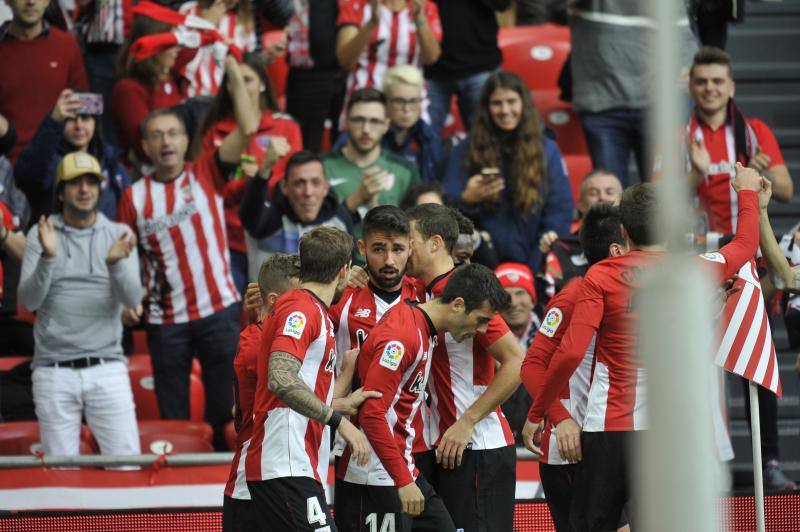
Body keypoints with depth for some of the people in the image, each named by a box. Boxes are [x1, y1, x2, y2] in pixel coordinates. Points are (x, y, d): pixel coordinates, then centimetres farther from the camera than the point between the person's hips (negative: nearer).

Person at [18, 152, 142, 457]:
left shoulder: (119, 235, 8)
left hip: (107, 371, 0)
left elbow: (132, 299, -4)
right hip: (54, 372, 0)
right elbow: (28, 301, -4)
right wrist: (48, 258, -21)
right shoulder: (41, 235, 6)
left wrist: (115, 263, -23)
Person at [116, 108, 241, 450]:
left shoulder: (206, 174, 0)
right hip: (165, 320, 1)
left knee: (226, 410, 2)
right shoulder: (134, 197, 3)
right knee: (172, 418, 7)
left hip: (219, 311, -1)